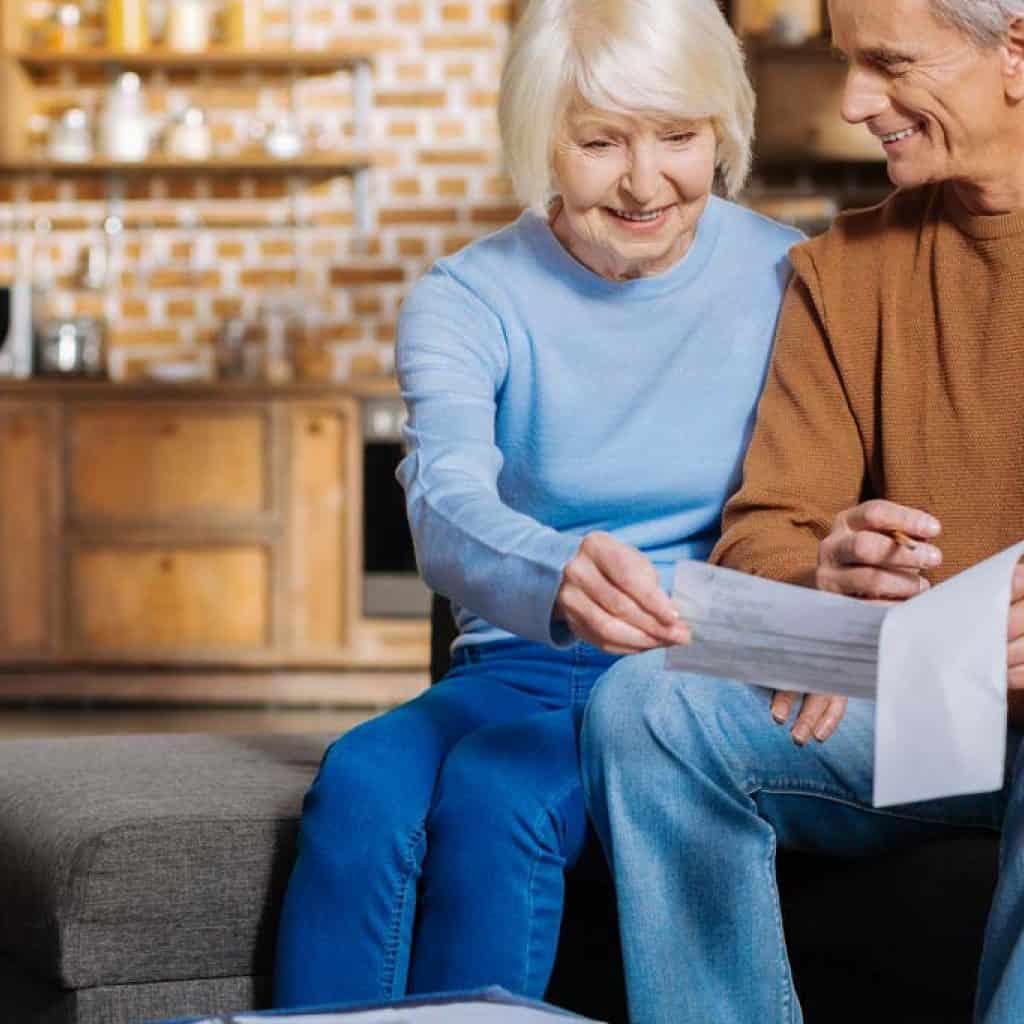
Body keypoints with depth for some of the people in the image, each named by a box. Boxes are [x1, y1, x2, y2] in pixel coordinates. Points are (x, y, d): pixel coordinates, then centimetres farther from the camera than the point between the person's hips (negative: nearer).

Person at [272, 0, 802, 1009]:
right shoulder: (466, 301, -1)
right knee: (361, 782, -29)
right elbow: (447, 511, -19)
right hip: (520, 667, 2)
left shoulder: (787, 281, -1)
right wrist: (557, 579, -44)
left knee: (492, 790, -31)